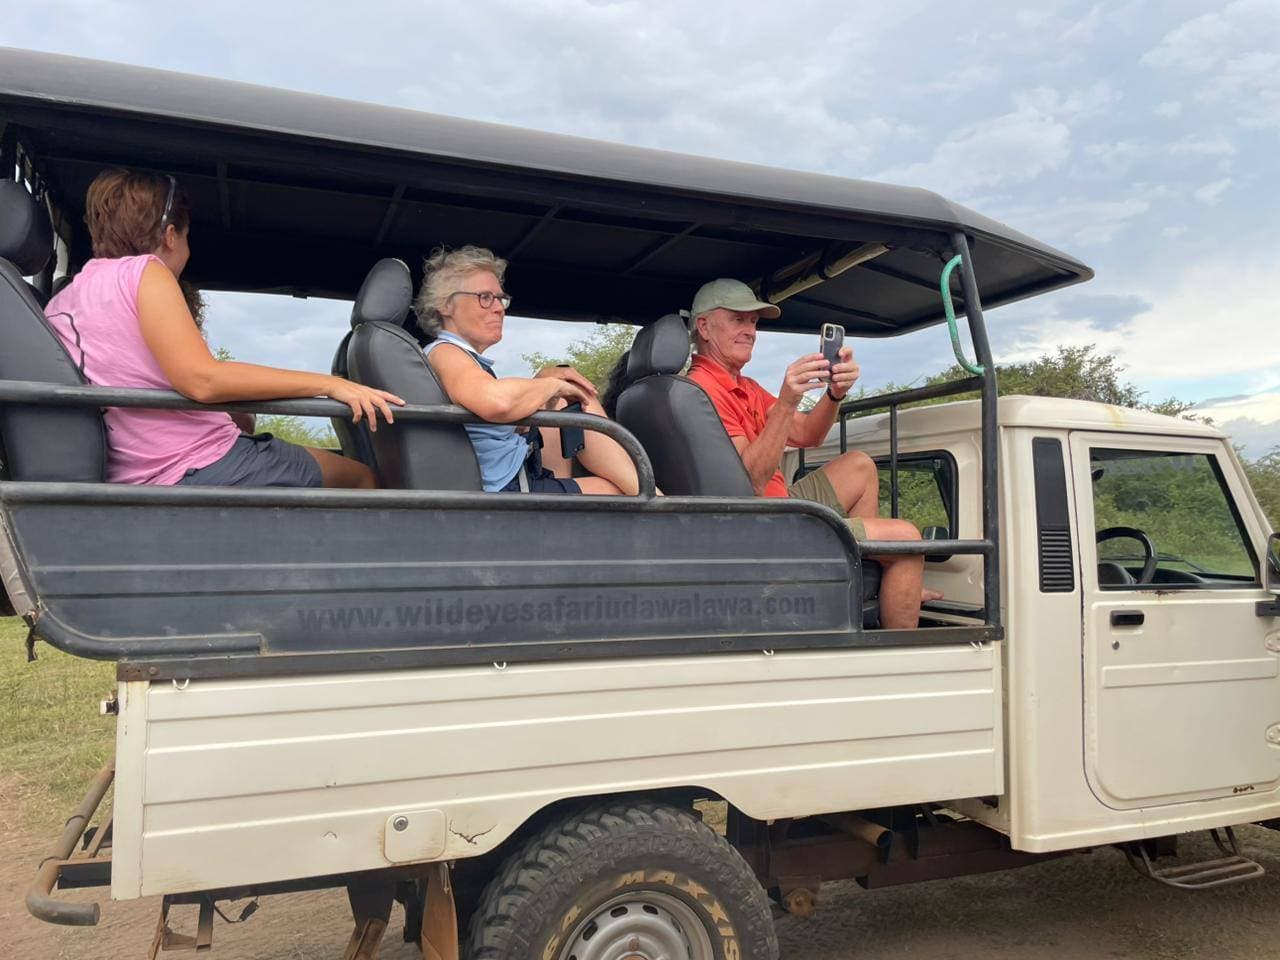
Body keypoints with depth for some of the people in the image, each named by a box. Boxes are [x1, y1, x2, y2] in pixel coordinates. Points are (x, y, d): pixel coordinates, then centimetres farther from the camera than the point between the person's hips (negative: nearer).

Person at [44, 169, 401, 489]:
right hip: (204, 468, -9)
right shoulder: (140, 271, -10)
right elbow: (202, 379, -23)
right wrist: (329, 383, -22)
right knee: (361, 478, 8)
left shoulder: (56, 305, 15)